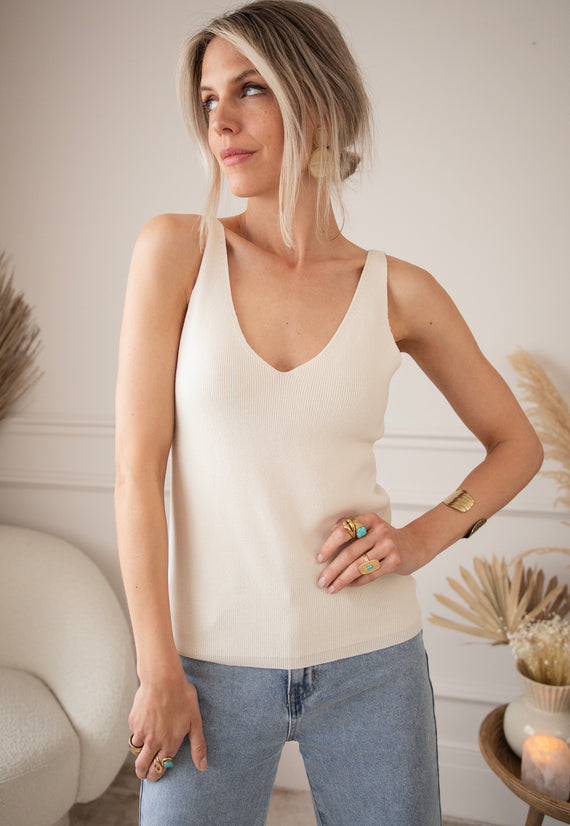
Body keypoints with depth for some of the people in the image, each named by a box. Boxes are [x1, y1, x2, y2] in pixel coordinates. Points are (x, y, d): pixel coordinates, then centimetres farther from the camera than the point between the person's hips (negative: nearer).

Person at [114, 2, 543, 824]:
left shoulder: (399, 292, -3)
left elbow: (518, 445, 10)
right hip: (213, 664, 0)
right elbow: (138, 468, -8)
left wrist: (425, 538, -7)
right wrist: (158, 671, -8)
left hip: (370, 663, 1)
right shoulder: (177, 249, -6)